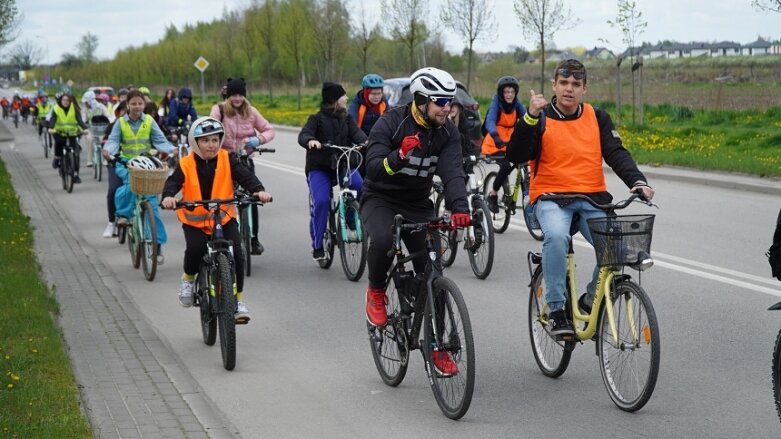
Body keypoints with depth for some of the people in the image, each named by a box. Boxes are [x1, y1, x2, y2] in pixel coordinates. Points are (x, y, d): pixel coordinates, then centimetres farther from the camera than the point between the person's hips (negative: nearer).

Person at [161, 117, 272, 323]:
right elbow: (174, 181, -17)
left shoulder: (227, 159, -3)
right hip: (194, 220, -1)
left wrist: (259, 190, -34)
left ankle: (238, 300, 1)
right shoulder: (186, 164, -6)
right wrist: (168, 196, -40)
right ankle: (188, 278, 5)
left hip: (224, 218, 1)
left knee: (236, 253, -16)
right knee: (195, 248, -29)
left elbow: (244, 175, -14)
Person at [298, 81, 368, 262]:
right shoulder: (317, 119, 1)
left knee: (362, 186, -25)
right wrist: (310, 140, -39)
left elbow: (356, 133, -5)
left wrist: (366, 142, -29)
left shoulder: (347, 119, 12)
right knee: (321, 201, -23)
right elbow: (303, 135, -14)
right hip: (319, 168, -3)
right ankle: (317, 246, -10)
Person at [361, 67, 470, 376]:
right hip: (380, 199, -4)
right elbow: (373, 169, -26)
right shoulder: (390, 123, -17)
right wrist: (399, 157, -46)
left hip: (418, 205, 4)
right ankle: (376, 292, -5)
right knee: (383, 240, -36)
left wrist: (459, 208, -38)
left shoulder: (448, 133, -7)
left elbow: (453, 172, -20)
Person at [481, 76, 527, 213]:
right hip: (494, 144, -5)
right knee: (506, 166, -27)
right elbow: (490, 122, -31)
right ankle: (492, 195, -8)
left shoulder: (517, 105, -1)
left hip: (510, 143, 5)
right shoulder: (496, 105, -13)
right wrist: (496, 137, -51)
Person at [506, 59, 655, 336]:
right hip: (551, 197, -3)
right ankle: (556, 311, -22)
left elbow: (616, 154, 2)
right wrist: (530, 118, -22)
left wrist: (638, 181, -16)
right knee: (556, 236, -35)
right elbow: (516, 157, -10)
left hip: (592, 198, 3)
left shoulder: (598, 118, 11)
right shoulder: (540, 118, 2)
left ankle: (590, 301, 6)